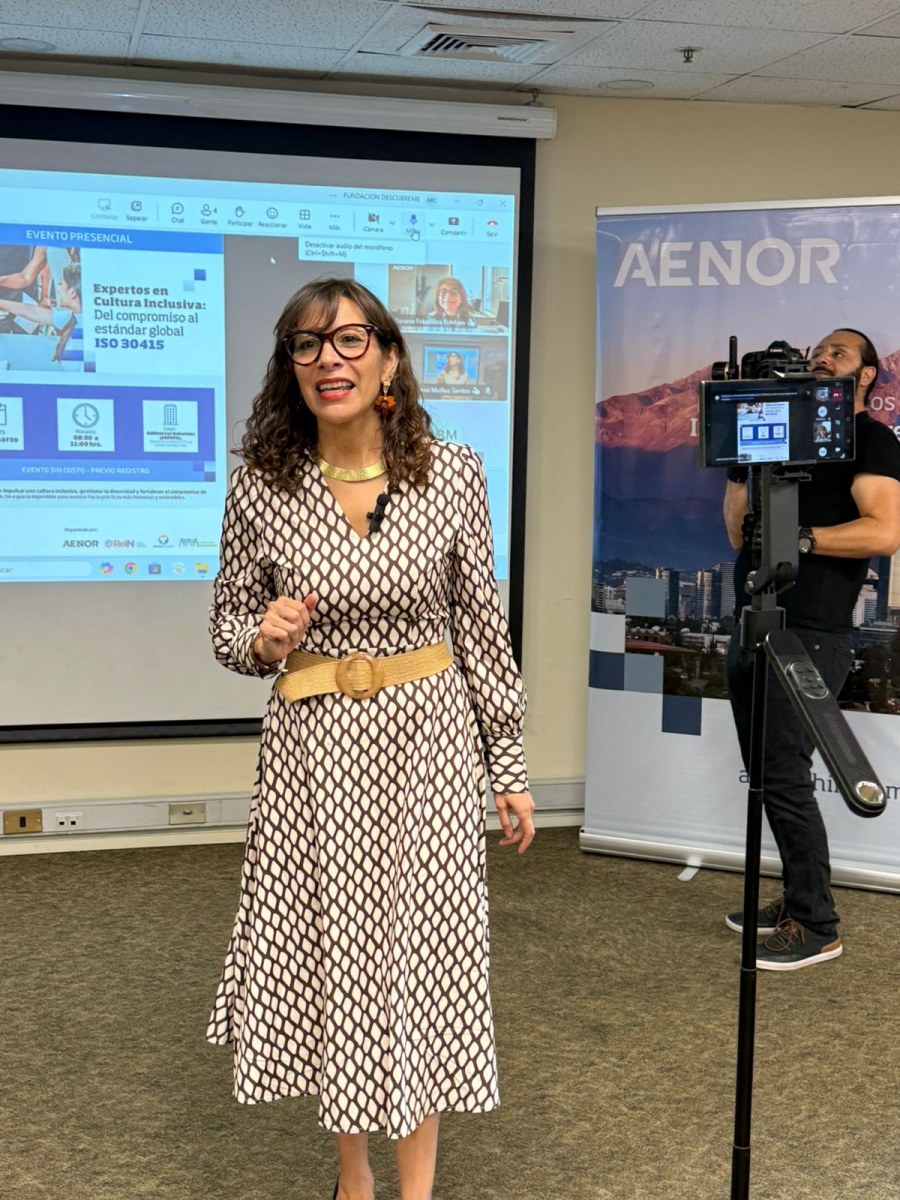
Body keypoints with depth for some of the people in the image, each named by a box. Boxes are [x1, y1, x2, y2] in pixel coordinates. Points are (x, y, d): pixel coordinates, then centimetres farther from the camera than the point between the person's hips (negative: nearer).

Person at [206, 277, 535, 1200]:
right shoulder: (260, 491, -4)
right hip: (314, 746, 1)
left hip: (427, 742, 0)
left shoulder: (453, 475, -4)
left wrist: (508, 767, 4)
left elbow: (482, 627, 2)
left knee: (423, 953, 6)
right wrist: (264, 639, -17)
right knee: (328, 953, 9)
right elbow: (228, 629, 8)